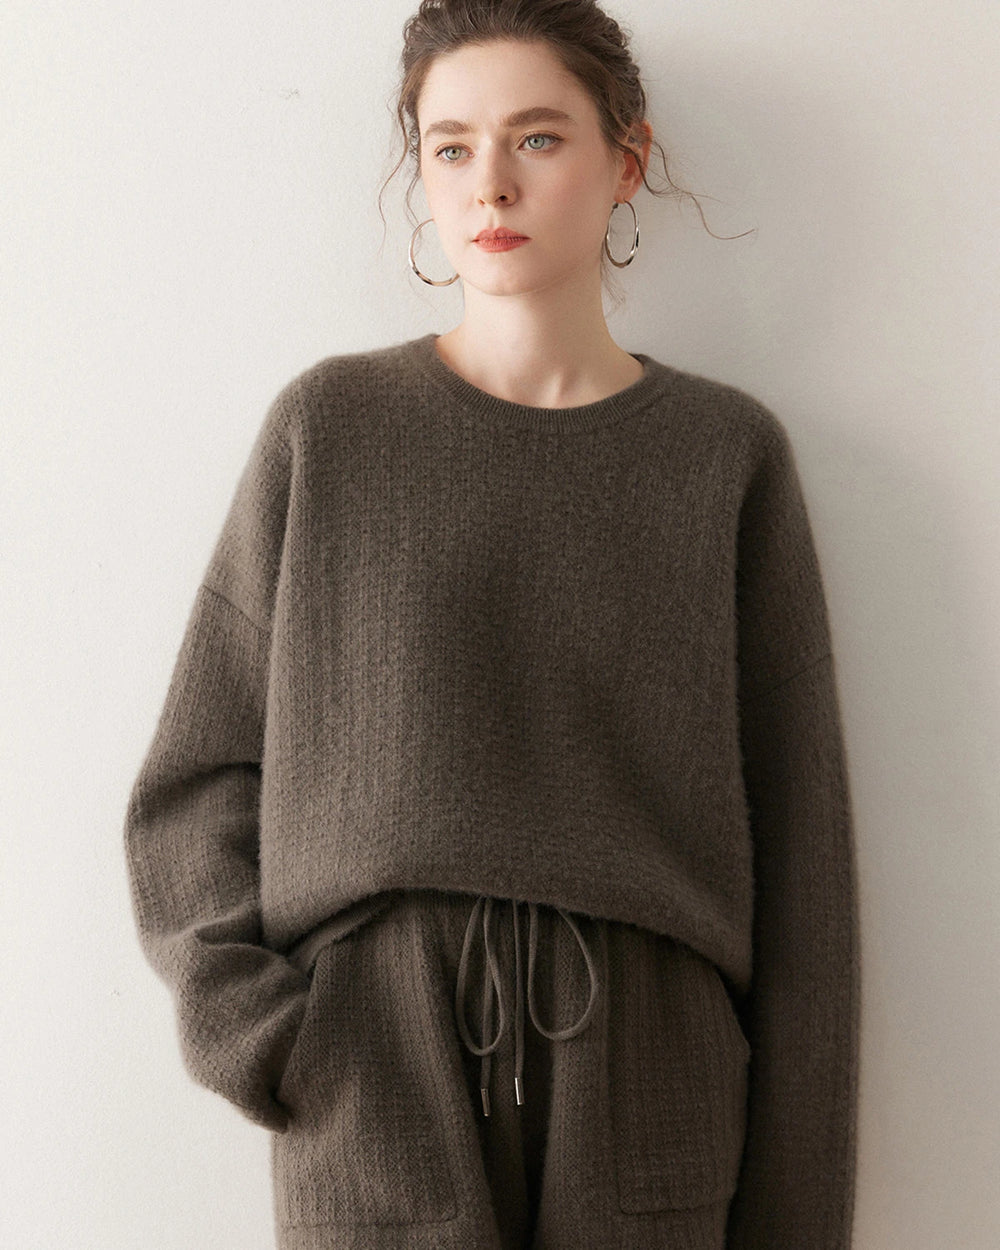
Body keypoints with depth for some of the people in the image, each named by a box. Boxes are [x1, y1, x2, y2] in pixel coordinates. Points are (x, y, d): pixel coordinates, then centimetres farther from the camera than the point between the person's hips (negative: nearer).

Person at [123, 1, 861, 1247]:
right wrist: (267, 1036, -9)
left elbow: (794, 842, 2)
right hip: (376, 1087, 0)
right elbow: (194, 786, 5)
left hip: (643, 1087, 1)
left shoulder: (728, 454, 4)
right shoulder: (331, 429, 3)